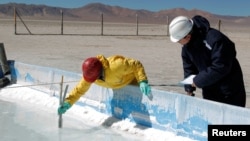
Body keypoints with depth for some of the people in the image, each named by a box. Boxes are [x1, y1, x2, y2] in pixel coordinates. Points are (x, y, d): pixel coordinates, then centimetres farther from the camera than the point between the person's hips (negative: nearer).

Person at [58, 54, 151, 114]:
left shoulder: (116, 66, -47)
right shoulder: (89, 74, -28)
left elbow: (137, 65, -37)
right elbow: (79, 89, -18)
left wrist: (143, 81, -46)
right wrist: (68, 102, -30)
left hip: (132, 79, -6)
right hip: (117, 85, 6)